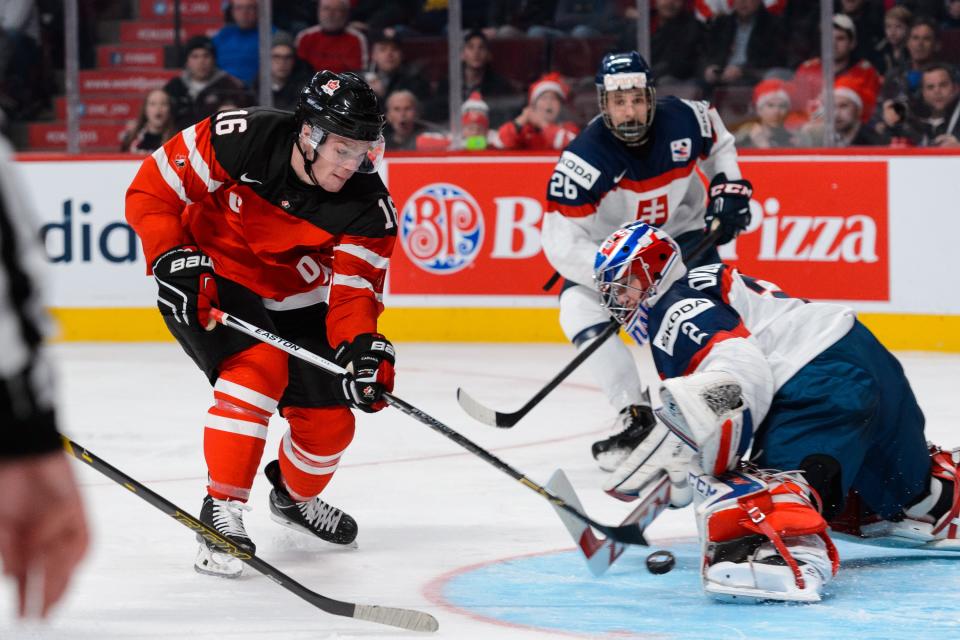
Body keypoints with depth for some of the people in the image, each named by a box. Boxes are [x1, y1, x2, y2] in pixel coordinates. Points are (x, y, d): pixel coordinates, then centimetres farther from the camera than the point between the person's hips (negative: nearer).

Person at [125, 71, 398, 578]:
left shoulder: (368, 207, -19)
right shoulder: (240, 140, -28)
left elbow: (353, 290, -19)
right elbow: (151, 190, -19)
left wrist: (362, 347, -38)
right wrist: (174, 261, -28)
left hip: (290, 299, 5)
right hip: (205, 284, -4)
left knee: (330, 423, 2)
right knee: (259, 367, -30)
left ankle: (294, 496, 36)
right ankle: (221, 509, -23)